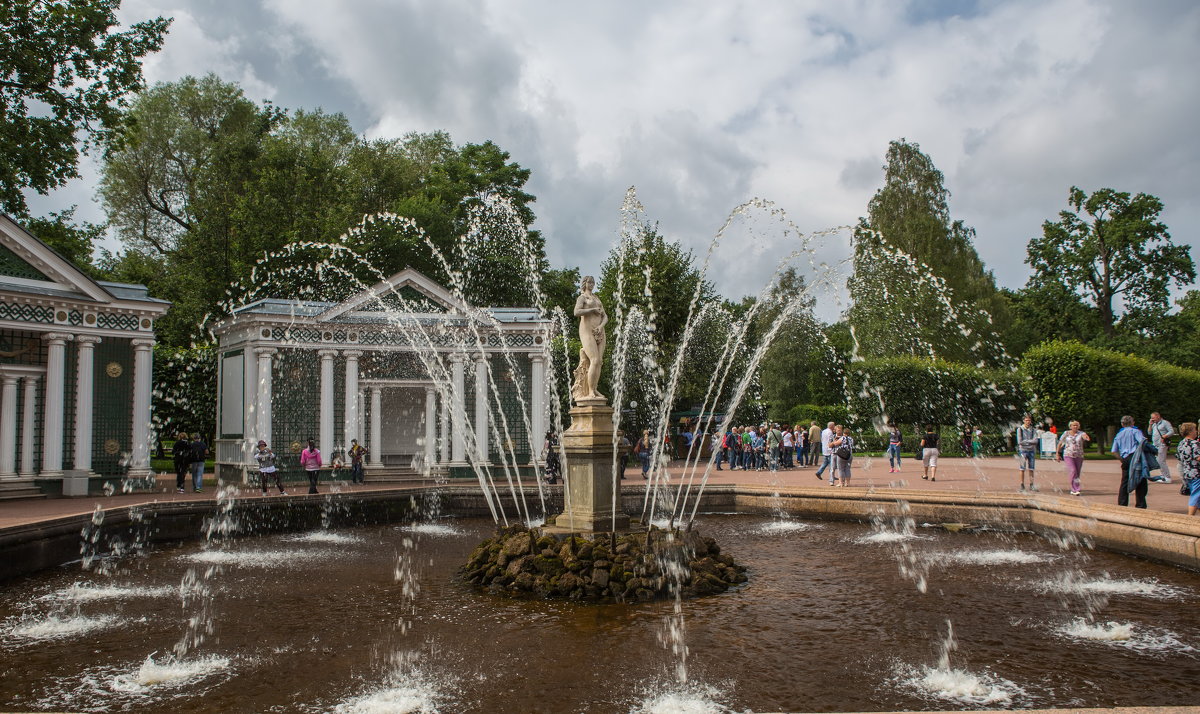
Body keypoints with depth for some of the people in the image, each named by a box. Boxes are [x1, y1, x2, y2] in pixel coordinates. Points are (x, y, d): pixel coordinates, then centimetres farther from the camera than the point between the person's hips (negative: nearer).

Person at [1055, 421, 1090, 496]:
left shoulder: (1081, 433, -1)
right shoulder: (1066, 433, 2)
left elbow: (1084, 435, -26)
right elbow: (1060, 443, 9)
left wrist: (1087, 438, -50)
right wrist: (1057, 454, 8)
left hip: (1079, 456, 2)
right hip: (1068, 455, -2)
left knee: (1077, 473, 7)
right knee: (1073, 471, -16)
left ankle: (1073, 490, 22)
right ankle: (1075, 490, -16)